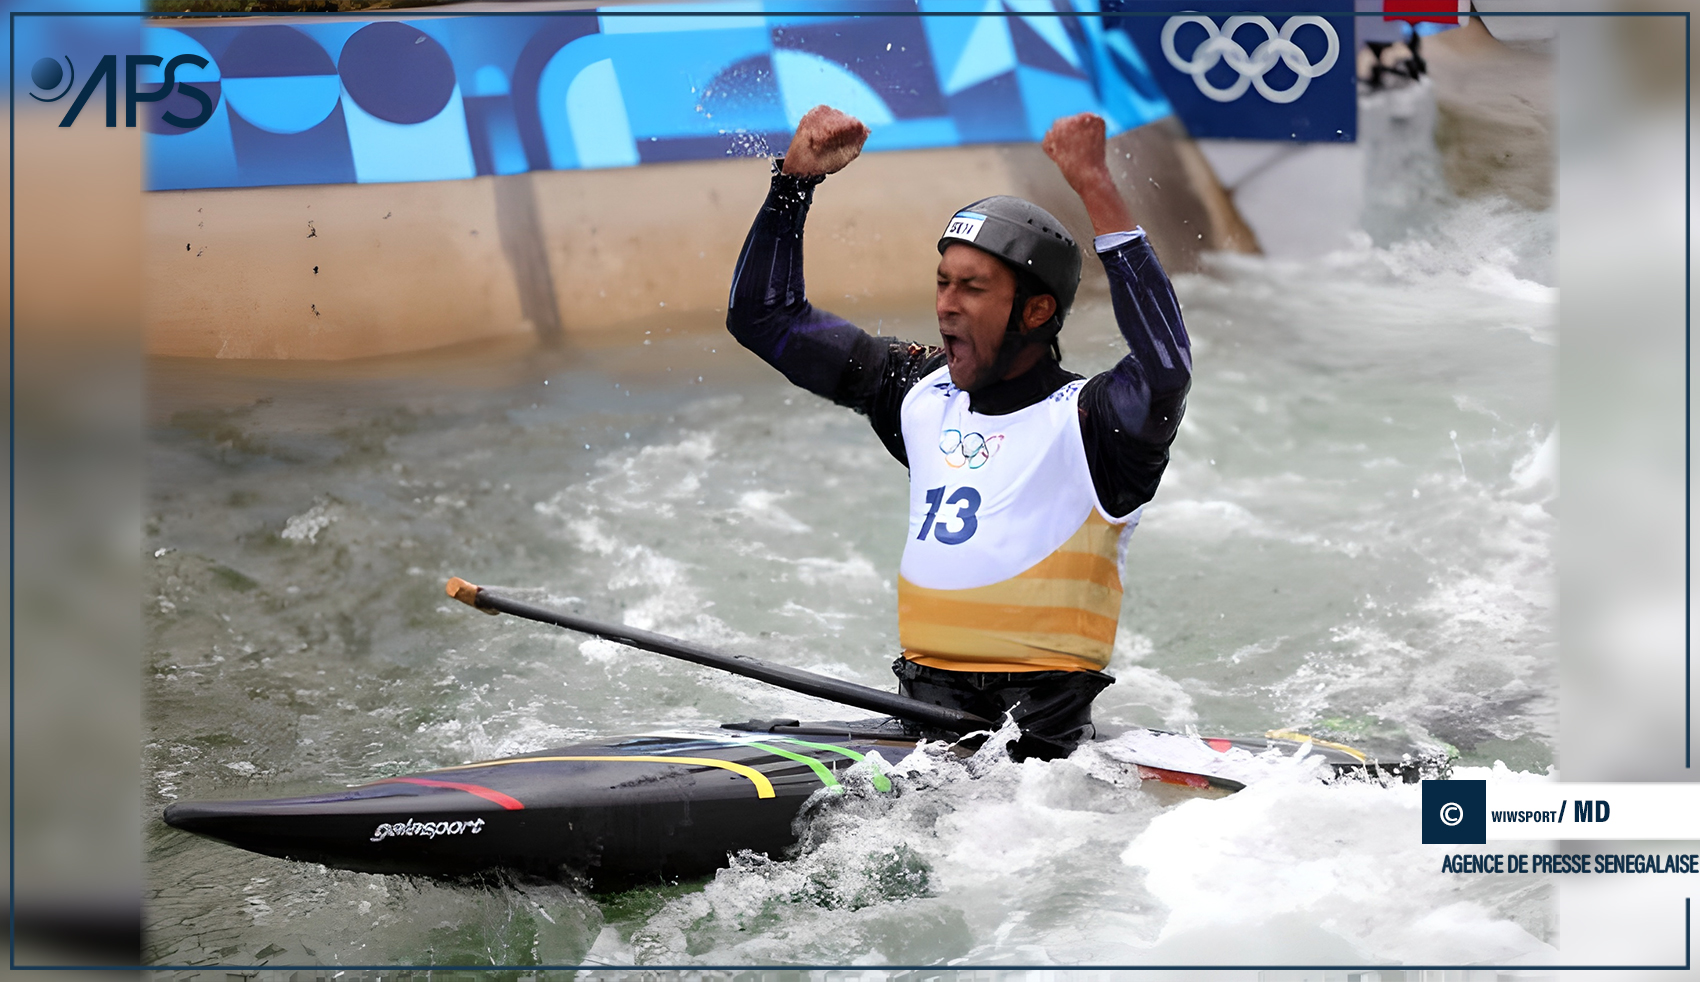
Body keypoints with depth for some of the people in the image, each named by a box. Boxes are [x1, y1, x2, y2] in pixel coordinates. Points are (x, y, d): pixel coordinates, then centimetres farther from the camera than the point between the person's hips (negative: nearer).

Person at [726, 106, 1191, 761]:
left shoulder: (1089, 423, -6)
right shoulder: (921, 394, 12)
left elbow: (1164, 369, -29)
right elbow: (763, 314, 19)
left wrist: (1097, 191, -27)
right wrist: (796, 177, 7)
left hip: (1041, 735, -5)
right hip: (917, 708, 5)